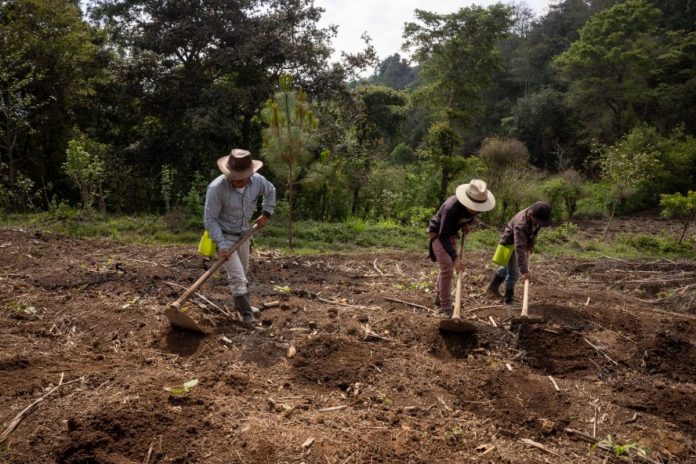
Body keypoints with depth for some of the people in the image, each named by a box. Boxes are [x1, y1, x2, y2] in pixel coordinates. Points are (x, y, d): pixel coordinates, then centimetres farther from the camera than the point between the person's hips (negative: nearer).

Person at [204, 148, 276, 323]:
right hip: (223, 235, -6)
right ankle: (246, 314, -1)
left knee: (242, 272, 22)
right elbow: (210, 219, -24)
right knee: (237, 277, -12)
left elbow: (270, 191, 9)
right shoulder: (216, 188, -31)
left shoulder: (257, 180, -16)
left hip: (243, 234, 6)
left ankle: (240, 305, 45)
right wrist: (221, 244, -30)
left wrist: (266, 213, 1)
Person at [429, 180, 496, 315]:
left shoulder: (475, 205, -18)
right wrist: (455, 257, -47)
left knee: (448, 267, 18)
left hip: (452, 233, 7)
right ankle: (446, 307, -8)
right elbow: (443, 236, -39)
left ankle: (439, 298, 36)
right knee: (447, 269, -14)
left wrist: (468, 223, -10)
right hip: (438, 233, -7)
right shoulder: (451, 208, -39)